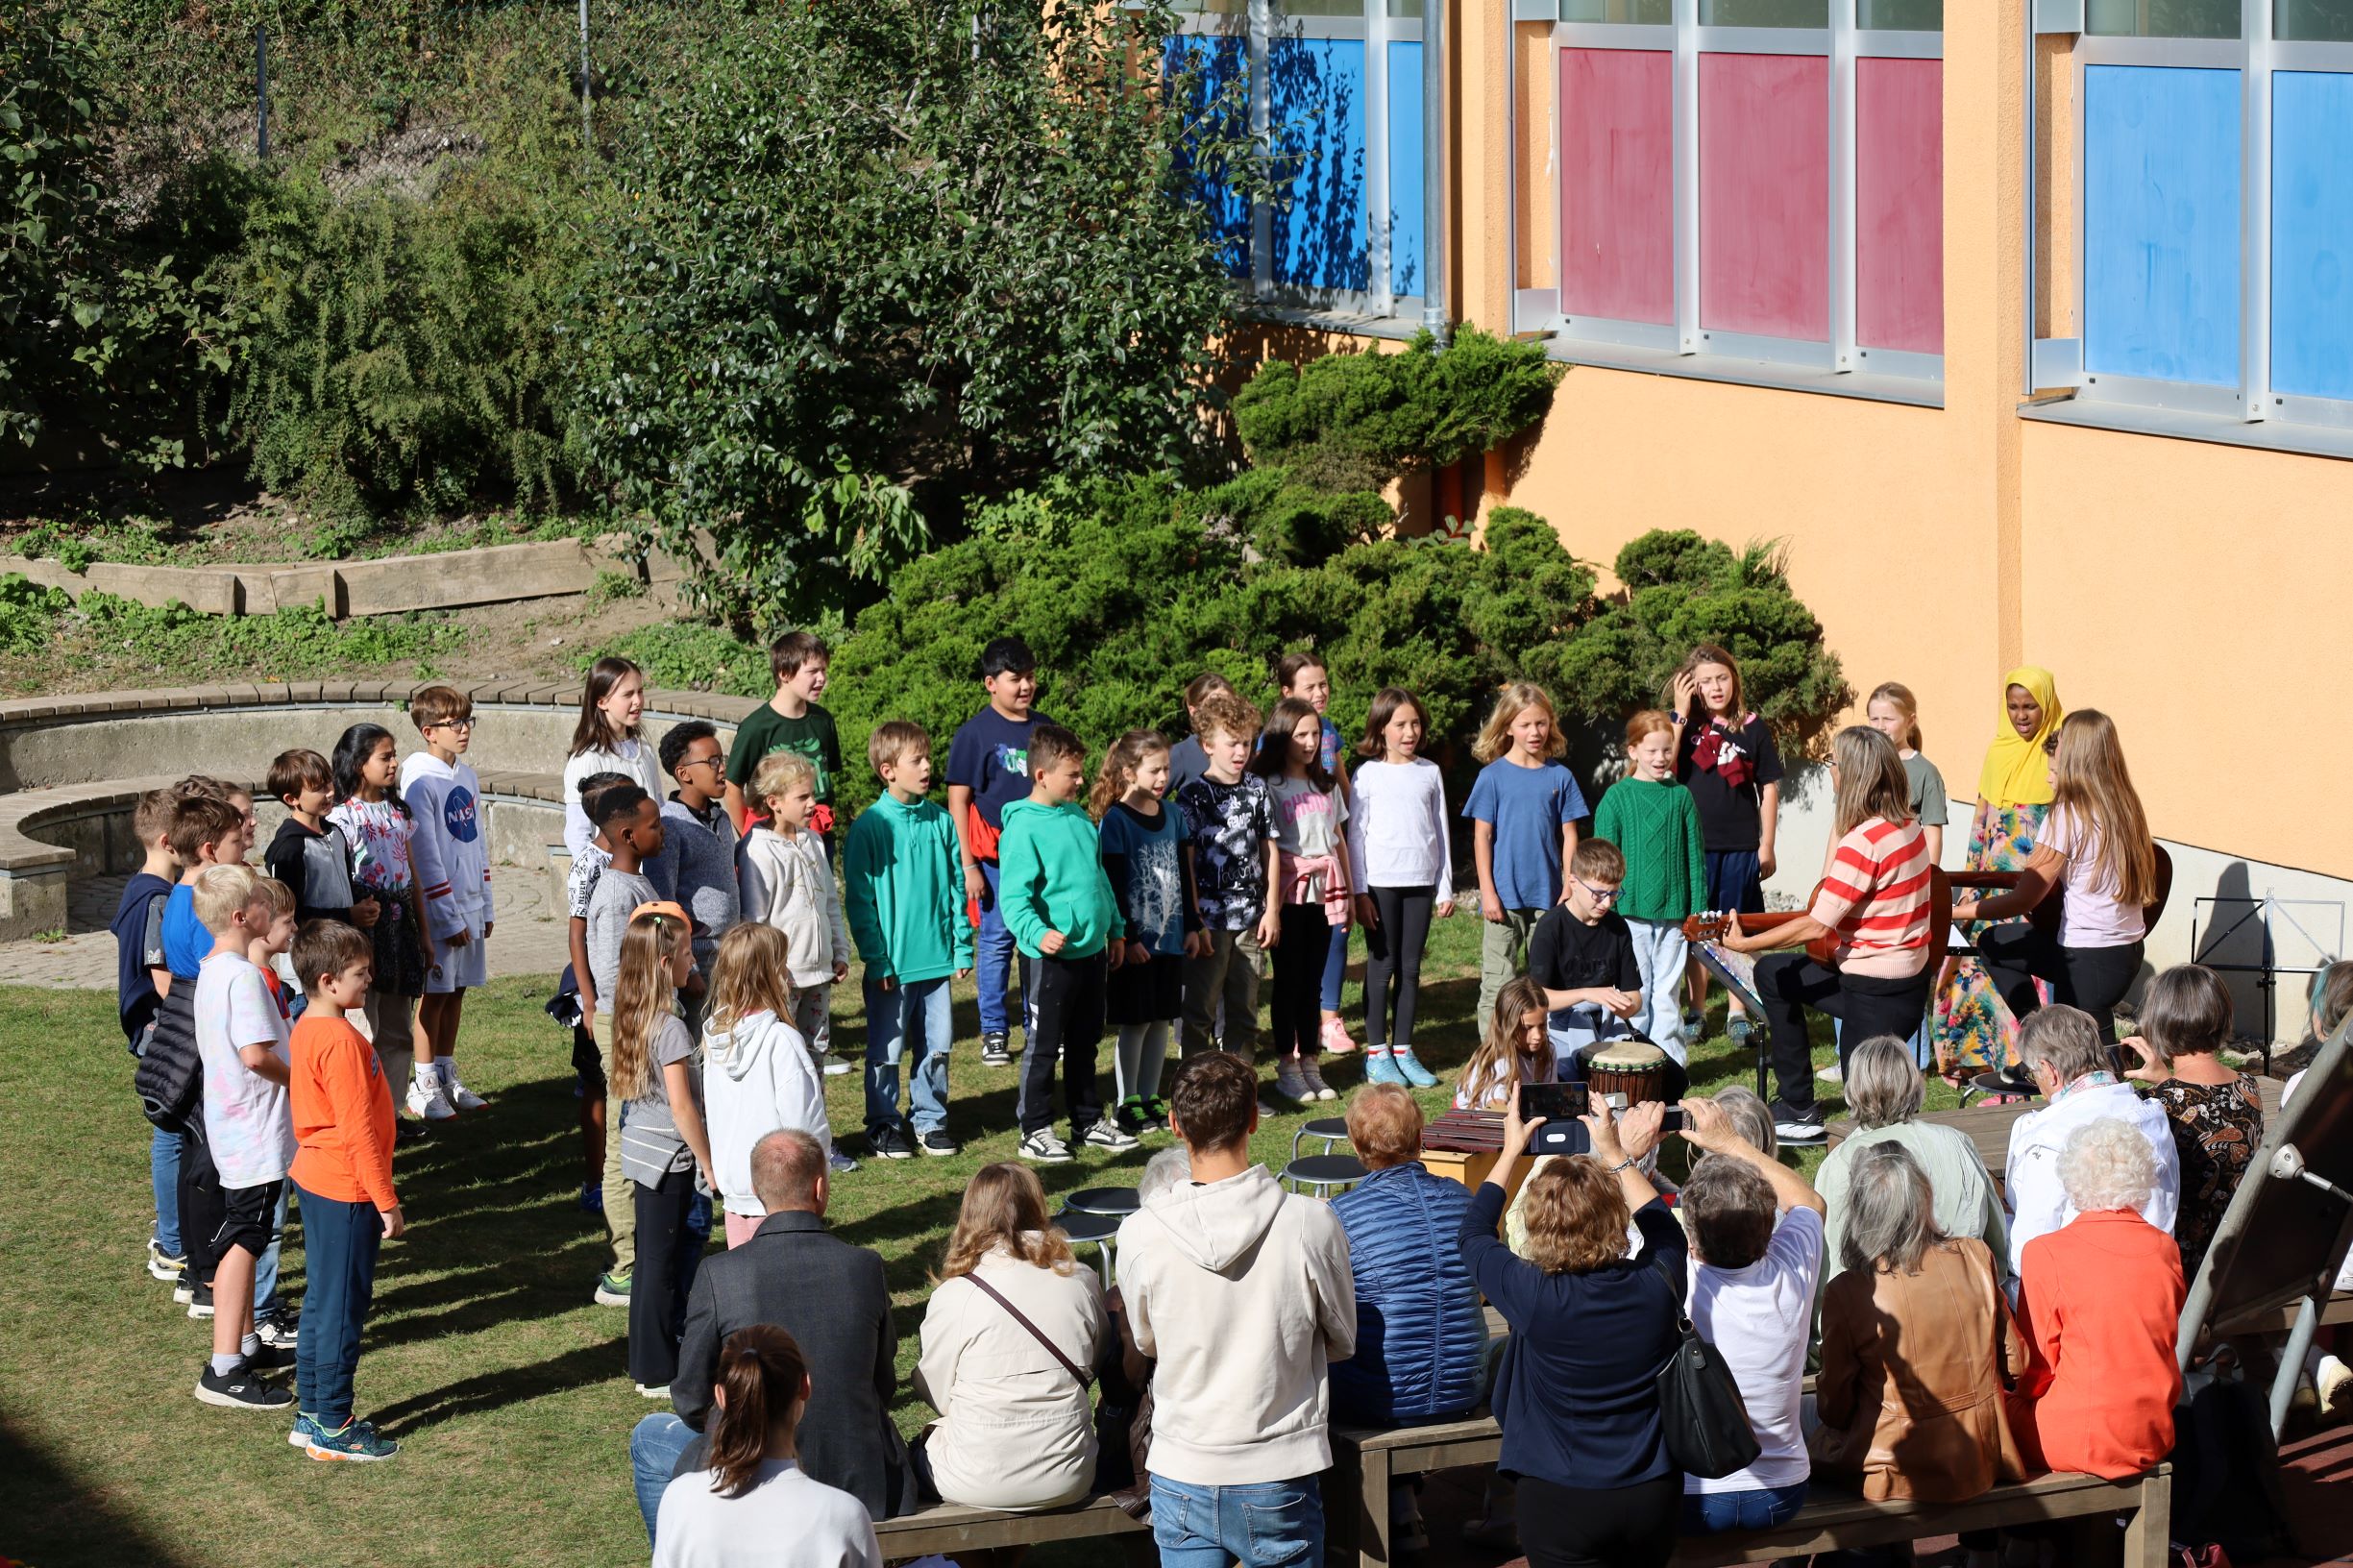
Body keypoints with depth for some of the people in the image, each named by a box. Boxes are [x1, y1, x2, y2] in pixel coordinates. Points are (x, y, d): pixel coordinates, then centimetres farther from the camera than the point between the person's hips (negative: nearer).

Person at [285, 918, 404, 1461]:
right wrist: (387, 1202, -16)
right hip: (346, 1191, -10)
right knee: (343, 1307, -1)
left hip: (316, 1181, 10)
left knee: (322, 1303, 17)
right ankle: (332, 1427, 5)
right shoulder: (341, 1041, -22)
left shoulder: (306, 1030, 8)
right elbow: (359, 1130, -22)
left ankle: (311, 1415, 24)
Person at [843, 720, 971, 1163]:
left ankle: (930, 1120, 23)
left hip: (937, 958, 4)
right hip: (891, 963, -4)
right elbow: (859, 899, -8)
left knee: (937, 1045, 10)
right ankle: (883, 1123, 19)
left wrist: (962, 946, 6)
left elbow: (955, 889, 10)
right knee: (886, 1051, 6)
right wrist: (876, 958, -11)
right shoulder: (871, 827, -10)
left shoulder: (940, 821, 4)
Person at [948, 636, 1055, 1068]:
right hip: (996, 857, -4)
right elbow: (958, 801, -4)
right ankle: (993, 1033, 11)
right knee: (997, 942, 2)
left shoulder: (1045, 729, 10)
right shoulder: (975, 733, -3)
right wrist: (968, 865, -9)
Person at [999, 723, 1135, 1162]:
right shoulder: (1023, 827, -16)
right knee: (1043, 1046, 3)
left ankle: (1088, 1120, 29)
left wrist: (1115, 929, 21)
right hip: (1050, 957, -8)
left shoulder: (1080, 819, 9)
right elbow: (1013, 895, -21)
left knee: (1085, 1043, 18)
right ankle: (1035, 1130, 12)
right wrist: (1037, 932, -35)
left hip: (1091, 951, 8)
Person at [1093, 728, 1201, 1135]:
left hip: (1170, 935, 6)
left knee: (1162, 1019, 10)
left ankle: (1150, 1098, 19)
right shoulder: (1115, 820, -11)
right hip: (1137, 939, -6)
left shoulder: (1173, 814, 8)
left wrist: (1192, 926, 12)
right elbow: (1113, 885, -12)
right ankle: (1126, 1103, 8)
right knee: (1134, 1022, -1)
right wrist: (1127, 937, -15)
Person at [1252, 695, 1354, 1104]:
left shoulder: (1326, 785, 13)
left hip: (1323, 889, 5)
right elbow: (1266, 846, -10)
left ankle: (1309, 1063, 14)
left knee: (1313, 979, 8)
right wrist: (1270, 905, -15)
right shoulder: (1270, 786, -6)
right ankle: (1286, 1067, 7)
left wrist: (1347, 891, 13)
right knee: (1289, 979, 1)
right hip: (1289, 890, -5)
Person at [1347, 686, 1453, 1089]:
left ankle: (1403, 1050, 12)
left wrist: (1445, 888, 9)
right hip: (1381, 882, -3)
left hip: (1421, 881, 3)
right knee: (1382, 965, -1)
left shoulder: (1430, 773, 9)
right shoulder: (1368, 774, -1)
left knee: (1411, 968, 6)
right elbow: (1355, 834, -1)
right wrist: (1359, 892, -6)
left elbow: (1440, 831, 13)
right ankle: (1376, 1053, 4)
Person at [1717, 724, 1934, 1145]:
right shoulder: (1906, 825, 3)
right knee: (1773, 974, 25)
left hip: (1876, 995, -10)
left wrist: (1744, 943, -16)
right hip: (1912, 973, 10)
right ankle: (1797, 1106, 29)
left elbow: (1817, 926, -24)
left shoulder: (1863, 843, -26)